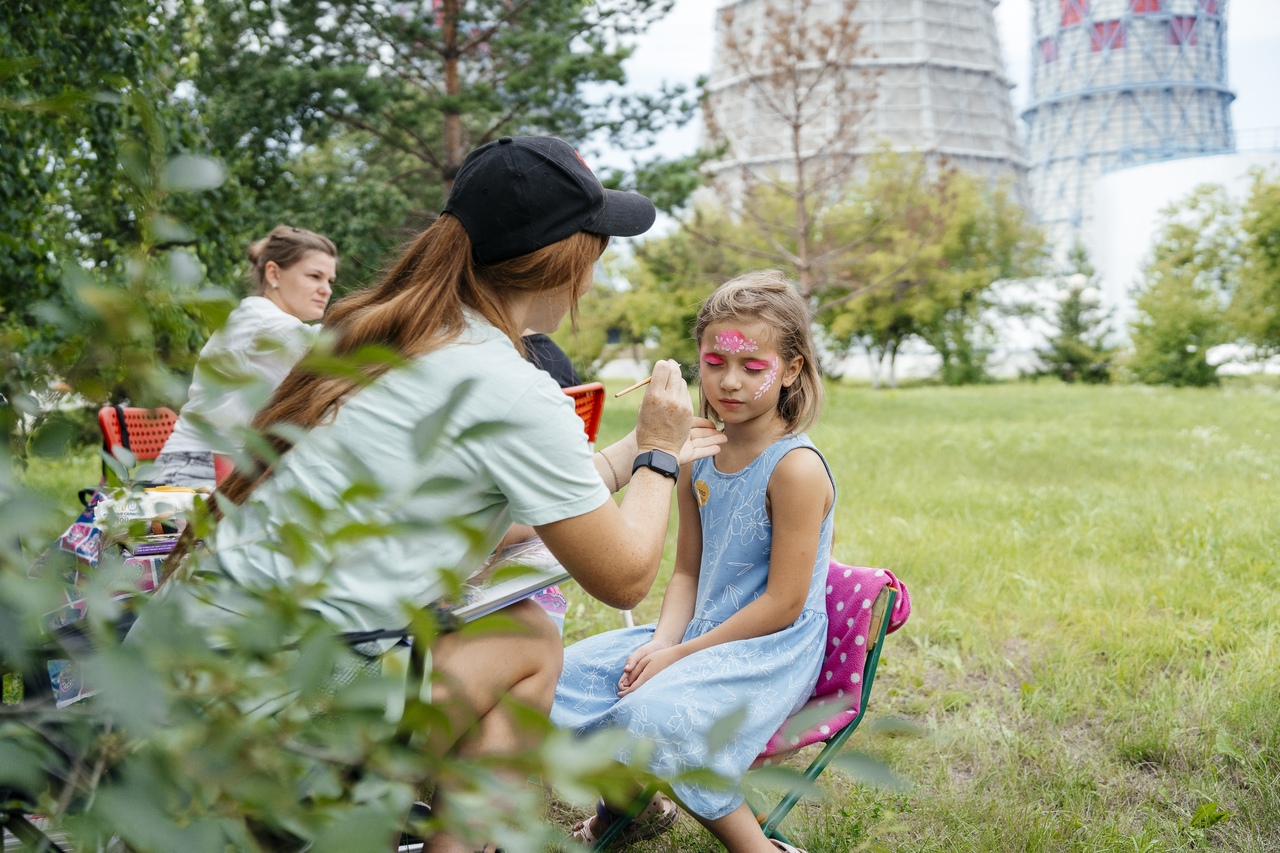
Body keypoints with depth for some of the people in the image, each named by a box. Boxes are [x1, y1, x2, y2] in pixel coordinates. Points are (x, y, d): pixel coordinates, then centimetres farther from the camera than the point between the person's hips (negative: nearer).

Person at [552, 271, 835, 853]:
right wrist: (662, 642, -9)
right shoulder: (698, 460, 5)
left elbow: (783, 604, -19)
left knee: (652, 717, -32)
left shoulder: (795, 468, -19)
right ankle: (627, 803, 27)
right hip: (701, 635, 8)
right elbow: (686, 572, 10)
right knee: (565, 676, 0)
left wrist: (681, 654, -16)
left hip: (773, 652, -8)